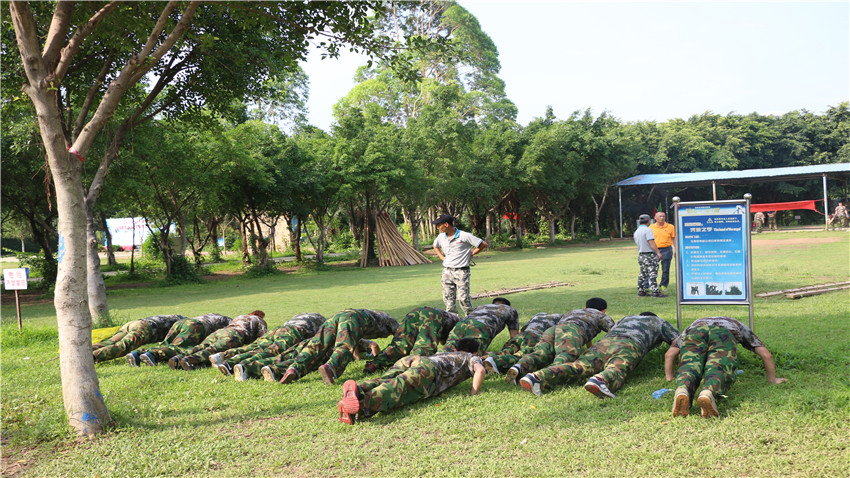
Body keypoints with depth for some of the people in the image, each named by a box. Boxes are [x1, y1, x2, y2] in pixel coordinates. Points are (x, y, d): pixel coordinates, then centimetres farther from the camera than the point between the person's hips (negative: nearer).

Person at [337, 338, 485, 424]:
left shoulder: (442, 353, 47)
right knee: (398, 390, -29)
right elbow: (480, 370, 8)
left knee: (383, 383, -19)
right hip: (427, 367, -6)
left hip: (408, 359, 6)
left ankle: (359, 389, -50)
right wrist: (474, 392, 19)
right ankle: (364, 402, -57)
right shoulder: (471, 358, 30)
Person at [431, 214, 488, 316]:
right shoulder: (441, 237, 7)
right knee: (448, 298, 3)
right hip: (447, 271, 5)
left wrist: (471, 254, 1)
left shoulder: (464, 236, -10)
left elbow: (483, 244, -4)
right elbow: (435, 246, 32)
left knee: (463, 298, -11)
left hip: (461, 271, -5)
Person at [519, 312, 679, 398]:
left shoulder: (626, 318, 45)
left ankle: (539, 377, -40)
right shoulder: (660, 322, 36)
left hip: (605, 341, 3)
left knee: (577, 366, -16)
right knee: (615, 372, -32)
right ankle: (600, 381, -67)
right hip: (630, 345, -3)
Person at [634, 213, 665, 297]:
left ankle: (641, 291, 15)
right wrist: (658, 252, -17)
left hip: (641, 255, 8)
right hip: (649, 254, -8)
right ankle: (655, 291, -12)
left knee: (643, 274, 13)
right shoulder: (647, 230, -12)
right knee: (652, 274, -9)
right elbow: (651, 242, -18)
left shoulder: (636, 232, 14)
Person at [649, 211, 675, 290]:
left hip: (666, 250, -1)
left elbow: (674, 239, 7)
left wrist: (675, 250, 1)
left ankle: (663, 285, 17)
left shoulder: (670, 227, 4)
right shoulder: (651, 227, 7)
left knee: (665, 270, 4)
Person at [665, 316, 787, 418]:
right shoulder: (740, 327, 48)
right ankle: (709, 393, -50)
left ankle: (682, 390, -48)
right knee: (719, 368, -17)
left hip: (695, 331, 1)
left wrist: (669, 379, 47)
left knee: (690, 368, -14)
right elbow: (766, 354, 41)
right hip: (724, 333, -1)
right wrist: (772, 379, 53)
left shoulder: (693, 324, 46)